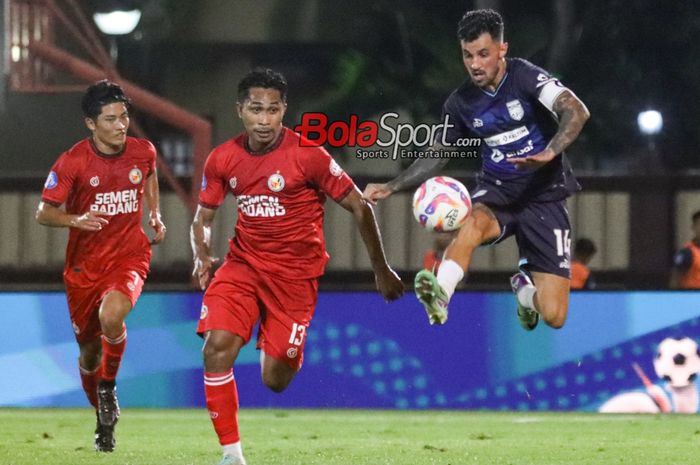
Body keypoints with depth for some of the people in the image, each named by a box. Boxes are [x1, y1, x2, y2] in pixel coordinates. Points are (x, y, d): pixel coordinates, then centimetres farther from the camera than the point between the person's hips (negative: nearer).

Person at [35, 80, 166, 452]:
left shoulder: (143, 152, -4)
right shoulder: (72, 162, -14)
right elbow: (43, 212, -9)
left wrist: (155, 214, 9)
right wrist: (76, 220, -28)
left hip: (130, 255, 0)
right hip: (84, 264, 0)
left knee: (111, 317, -31)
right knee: (89, 349, 10)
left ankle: (108, 389, -4)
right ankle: (103, 420, 36)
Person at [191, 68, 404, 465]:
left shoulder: (308, 156, -14)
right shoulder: (224, 159, -2)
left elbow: (359, 206, -6)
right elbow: (205, 215, 13)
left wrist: (382, 270, 0)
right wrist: (202, 256, -8)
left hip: (296, 273, -3)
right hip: (244, 265, 3)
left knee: (275, 380, -3)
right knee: (217, 347, -21)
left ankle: (286, 352, 38)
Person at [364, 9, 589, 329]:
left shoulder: (525, 77, -13)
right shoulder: (461, 103, 1)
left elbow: (576, 111, -27)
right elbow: (438, 155, 17)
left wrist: (549, 153, -44)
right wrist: (390, 188, 7)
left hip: (544, 197, -2)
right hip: (496, 193, 3)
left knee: (553, 316, -9)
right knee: (473, 222, -38)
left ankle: (525, 285, 26)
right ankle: (440, 296, -56)